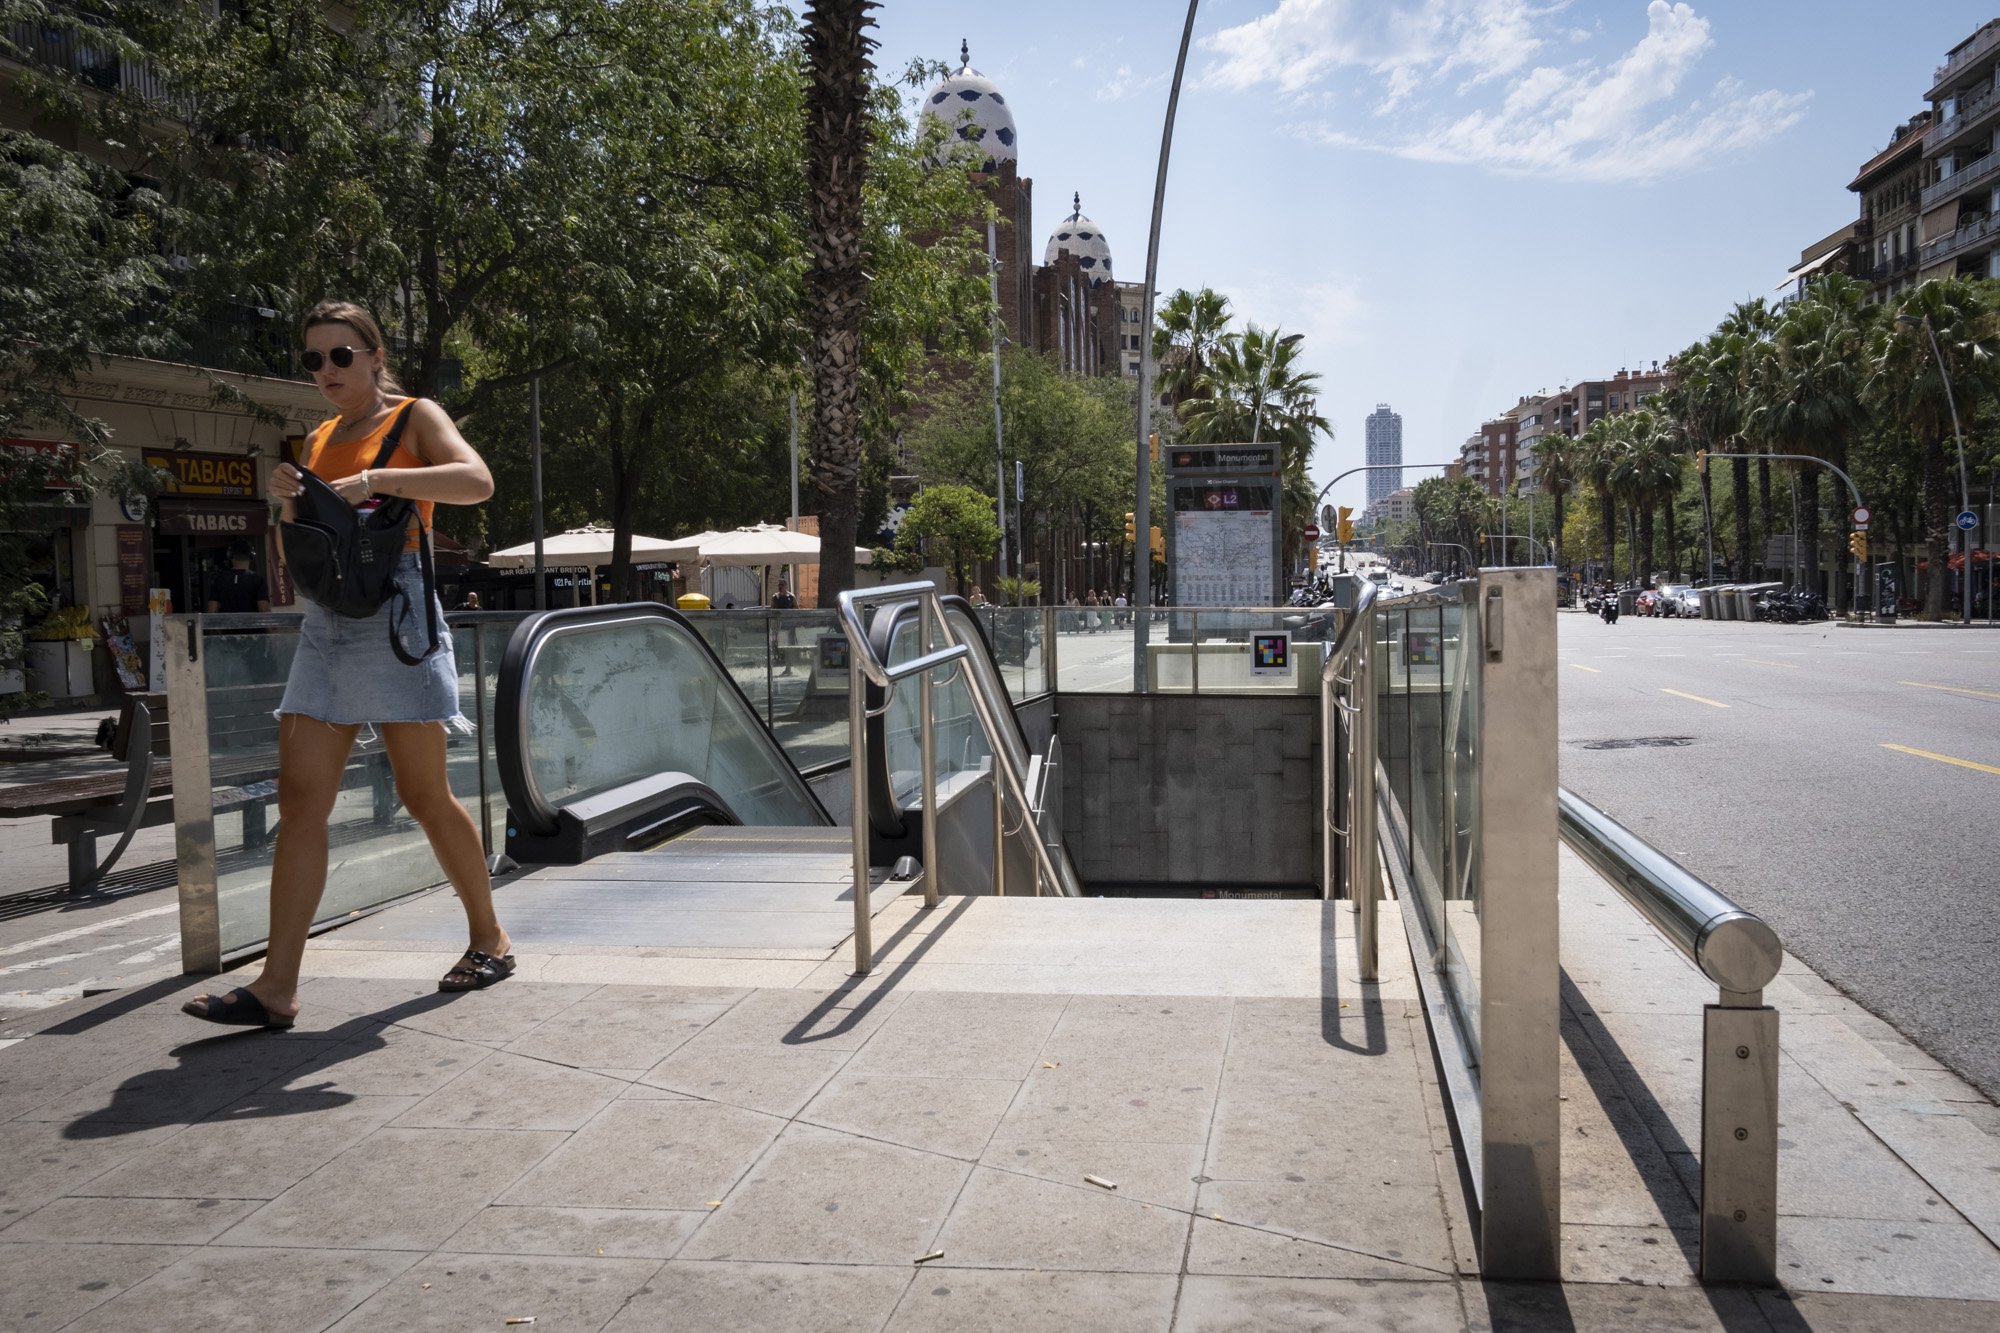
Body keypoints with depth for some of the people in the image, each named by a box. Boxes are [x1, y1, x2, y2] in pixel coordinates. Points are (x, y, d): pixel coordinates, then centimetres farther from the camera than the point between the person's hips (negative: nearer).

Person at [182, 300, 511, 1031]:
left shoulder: (414, 417, 2)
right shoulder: (319, 440, 19)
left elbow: (477, 481, -18)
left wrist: (376, 479, -24)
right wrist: (287, 500, 2)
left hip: (393, 617, -6)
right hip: (325, 623, 6)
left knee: (424, 797, 0)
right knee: (300, 800, -2)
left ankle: (489, 939, 17)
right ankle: (277, 986, -2)